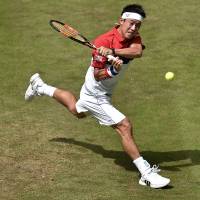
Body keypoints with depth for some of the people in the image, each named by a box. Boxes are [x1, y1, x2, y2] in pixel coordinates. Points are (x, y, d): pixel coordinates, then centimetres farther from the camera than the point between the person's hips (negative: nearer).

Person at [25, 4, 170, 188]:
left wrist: (113, 52, -46)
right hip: (96, 95, -8)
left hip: (105, 92, 8)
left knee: (77, 111, 35)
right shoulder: (104, 41, -28)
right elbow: (97, 75, -22)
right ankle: (146, 174, -15)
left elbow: (138, 51, -34)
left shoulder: (134, 38, -9)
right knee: (125, 126, -17)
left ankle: (40, 87, 55)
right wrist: (112, 71, -42)